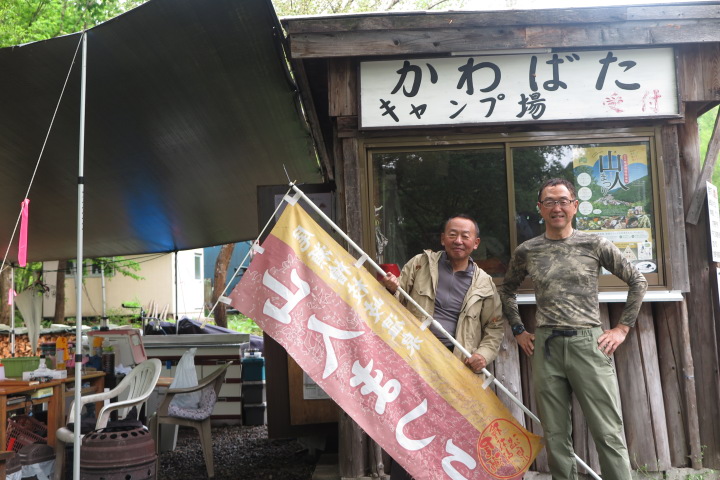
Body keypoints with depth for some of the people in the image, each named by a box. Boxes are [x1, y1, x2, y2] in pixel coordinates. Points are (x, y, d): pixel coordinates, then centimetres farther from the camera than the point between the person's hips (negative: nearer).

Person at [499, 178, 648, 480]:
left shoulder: (595, 245, 1)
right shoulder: (526, 251, 6)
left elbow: (637, 282, 9)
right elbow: (506, 291, 21)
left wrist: (622, 328, 5)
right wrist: (518, 331, 13)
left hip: (589, 344, -2)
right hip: (545, 347, 2)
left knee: (608, 434, -1)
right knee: (555, 437, 8)